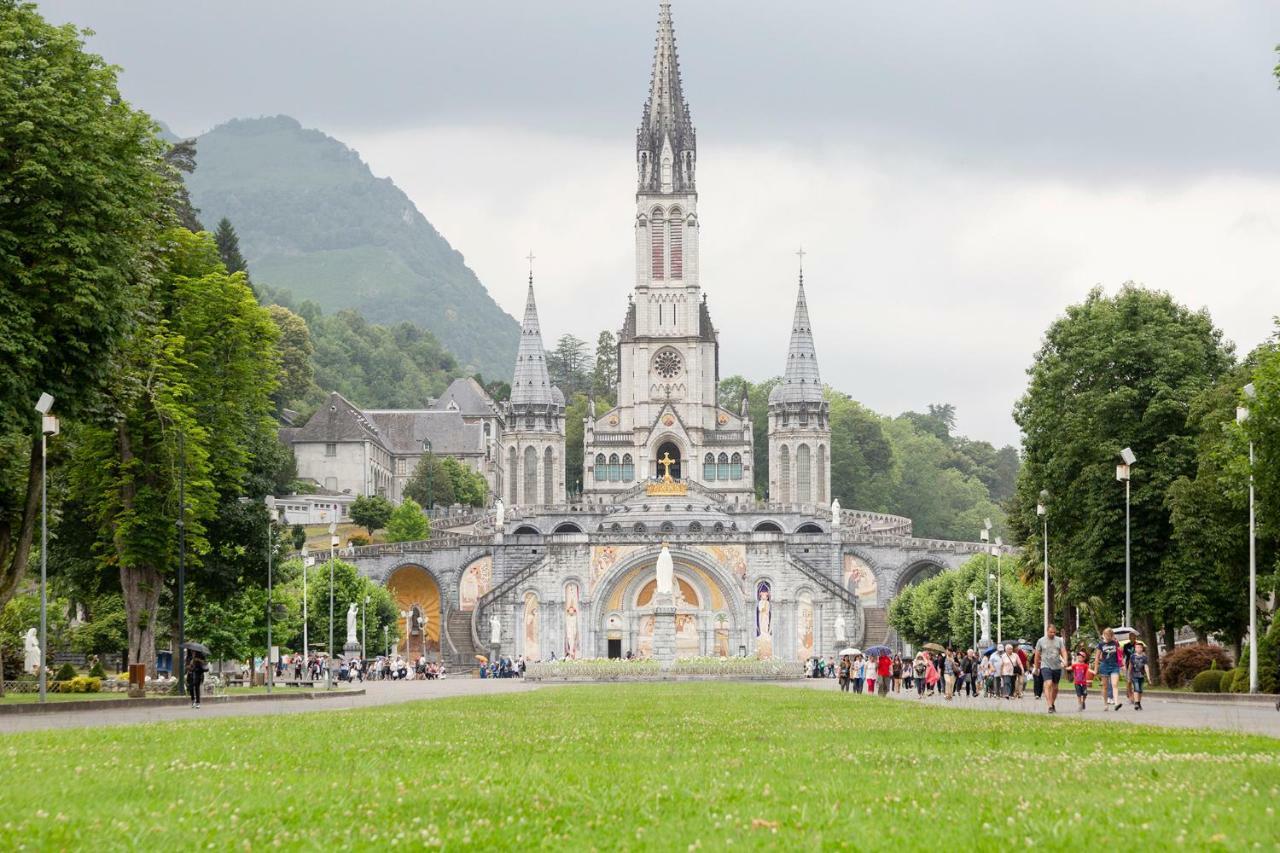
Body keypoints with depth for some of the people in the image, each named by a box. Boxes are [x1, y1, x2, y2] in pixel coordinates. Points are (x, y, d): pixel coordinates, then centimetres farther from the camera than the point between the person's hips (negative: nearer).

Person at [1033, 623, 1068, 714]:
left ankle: (1053, 704, 30)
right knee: (1048, 685, -18)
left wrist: (1065, 661, -20)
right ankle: (1050, 706, -24)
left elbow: (1063, 651, 0)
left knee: (1055, 687, 11)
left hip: (1057, 667, 3)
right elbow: (1037, 655, 8)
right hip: (1046, 666, -3)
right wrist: (1036, 667, 10)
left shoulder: (1059, 640, 7)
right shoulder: (1041, 641, 2)